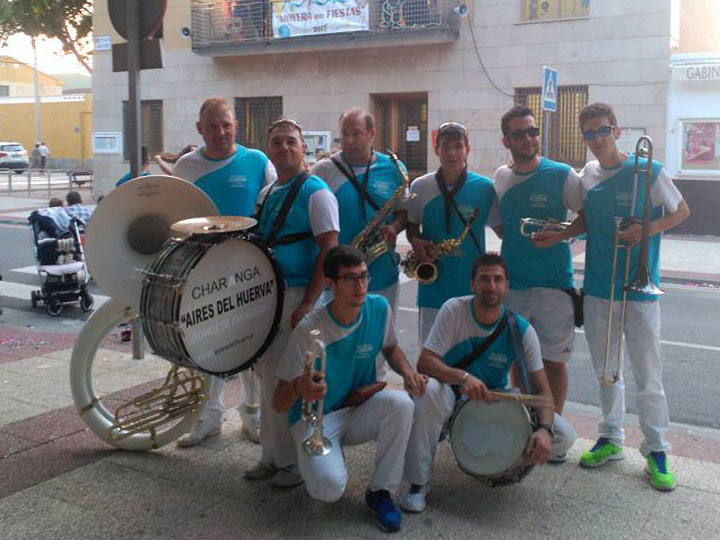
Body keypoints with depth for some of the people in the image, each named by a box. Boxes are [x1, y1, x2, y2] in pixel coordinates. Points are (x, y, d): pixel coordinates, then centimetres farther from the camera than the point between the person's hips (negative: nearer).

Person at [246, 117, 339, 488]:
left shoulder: (316, 193, -9)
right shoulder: (266, 193, 14)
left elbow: (328, 251, -15)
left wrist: (307, 305, -19)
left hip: (297, 296, -8)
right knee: (268, 376, 13)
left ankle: (295, 462, 13)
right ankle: (272, 457, 27)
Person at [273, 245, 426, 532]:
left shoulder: (379, 308, -9)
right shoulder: (309, 330, -22)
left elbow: (390, 347, 13)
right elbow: (278, 404, -19)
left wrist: (408, 372, -10)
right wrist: (297, 388, -44)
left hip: (362, 409, 4)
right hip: (316, 419, -4)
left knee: (401, 402, -29)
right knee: (329, 488, -30)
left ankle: (381, 491, -8)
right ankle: (330, 456, 10)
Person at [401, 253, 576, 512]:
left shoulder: (521, 330, -12)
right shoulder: (454, 310, -17)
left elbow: (541, 389, -11)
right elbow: (424, 363, -23)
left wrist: (544, 429, -30)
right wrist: (463, 377, -42)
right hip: (454, 395, -2)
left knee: (564, 436, -17)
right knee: (428, 389, -39)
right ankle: (418, 483, -21)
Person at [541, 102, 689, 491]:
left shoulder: (648, 171, -9)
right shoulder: (586, 176, 5)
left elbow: (682, 211, 0)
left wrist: (648, 229, -17)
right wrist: (557, 234, -4)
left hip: (639, 290, -4)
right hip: (598, 288, 5)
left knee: (648, 375, 1)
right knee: (605, 370, 15)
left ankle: (656, 450, 16)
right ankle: (611, 438, 30)